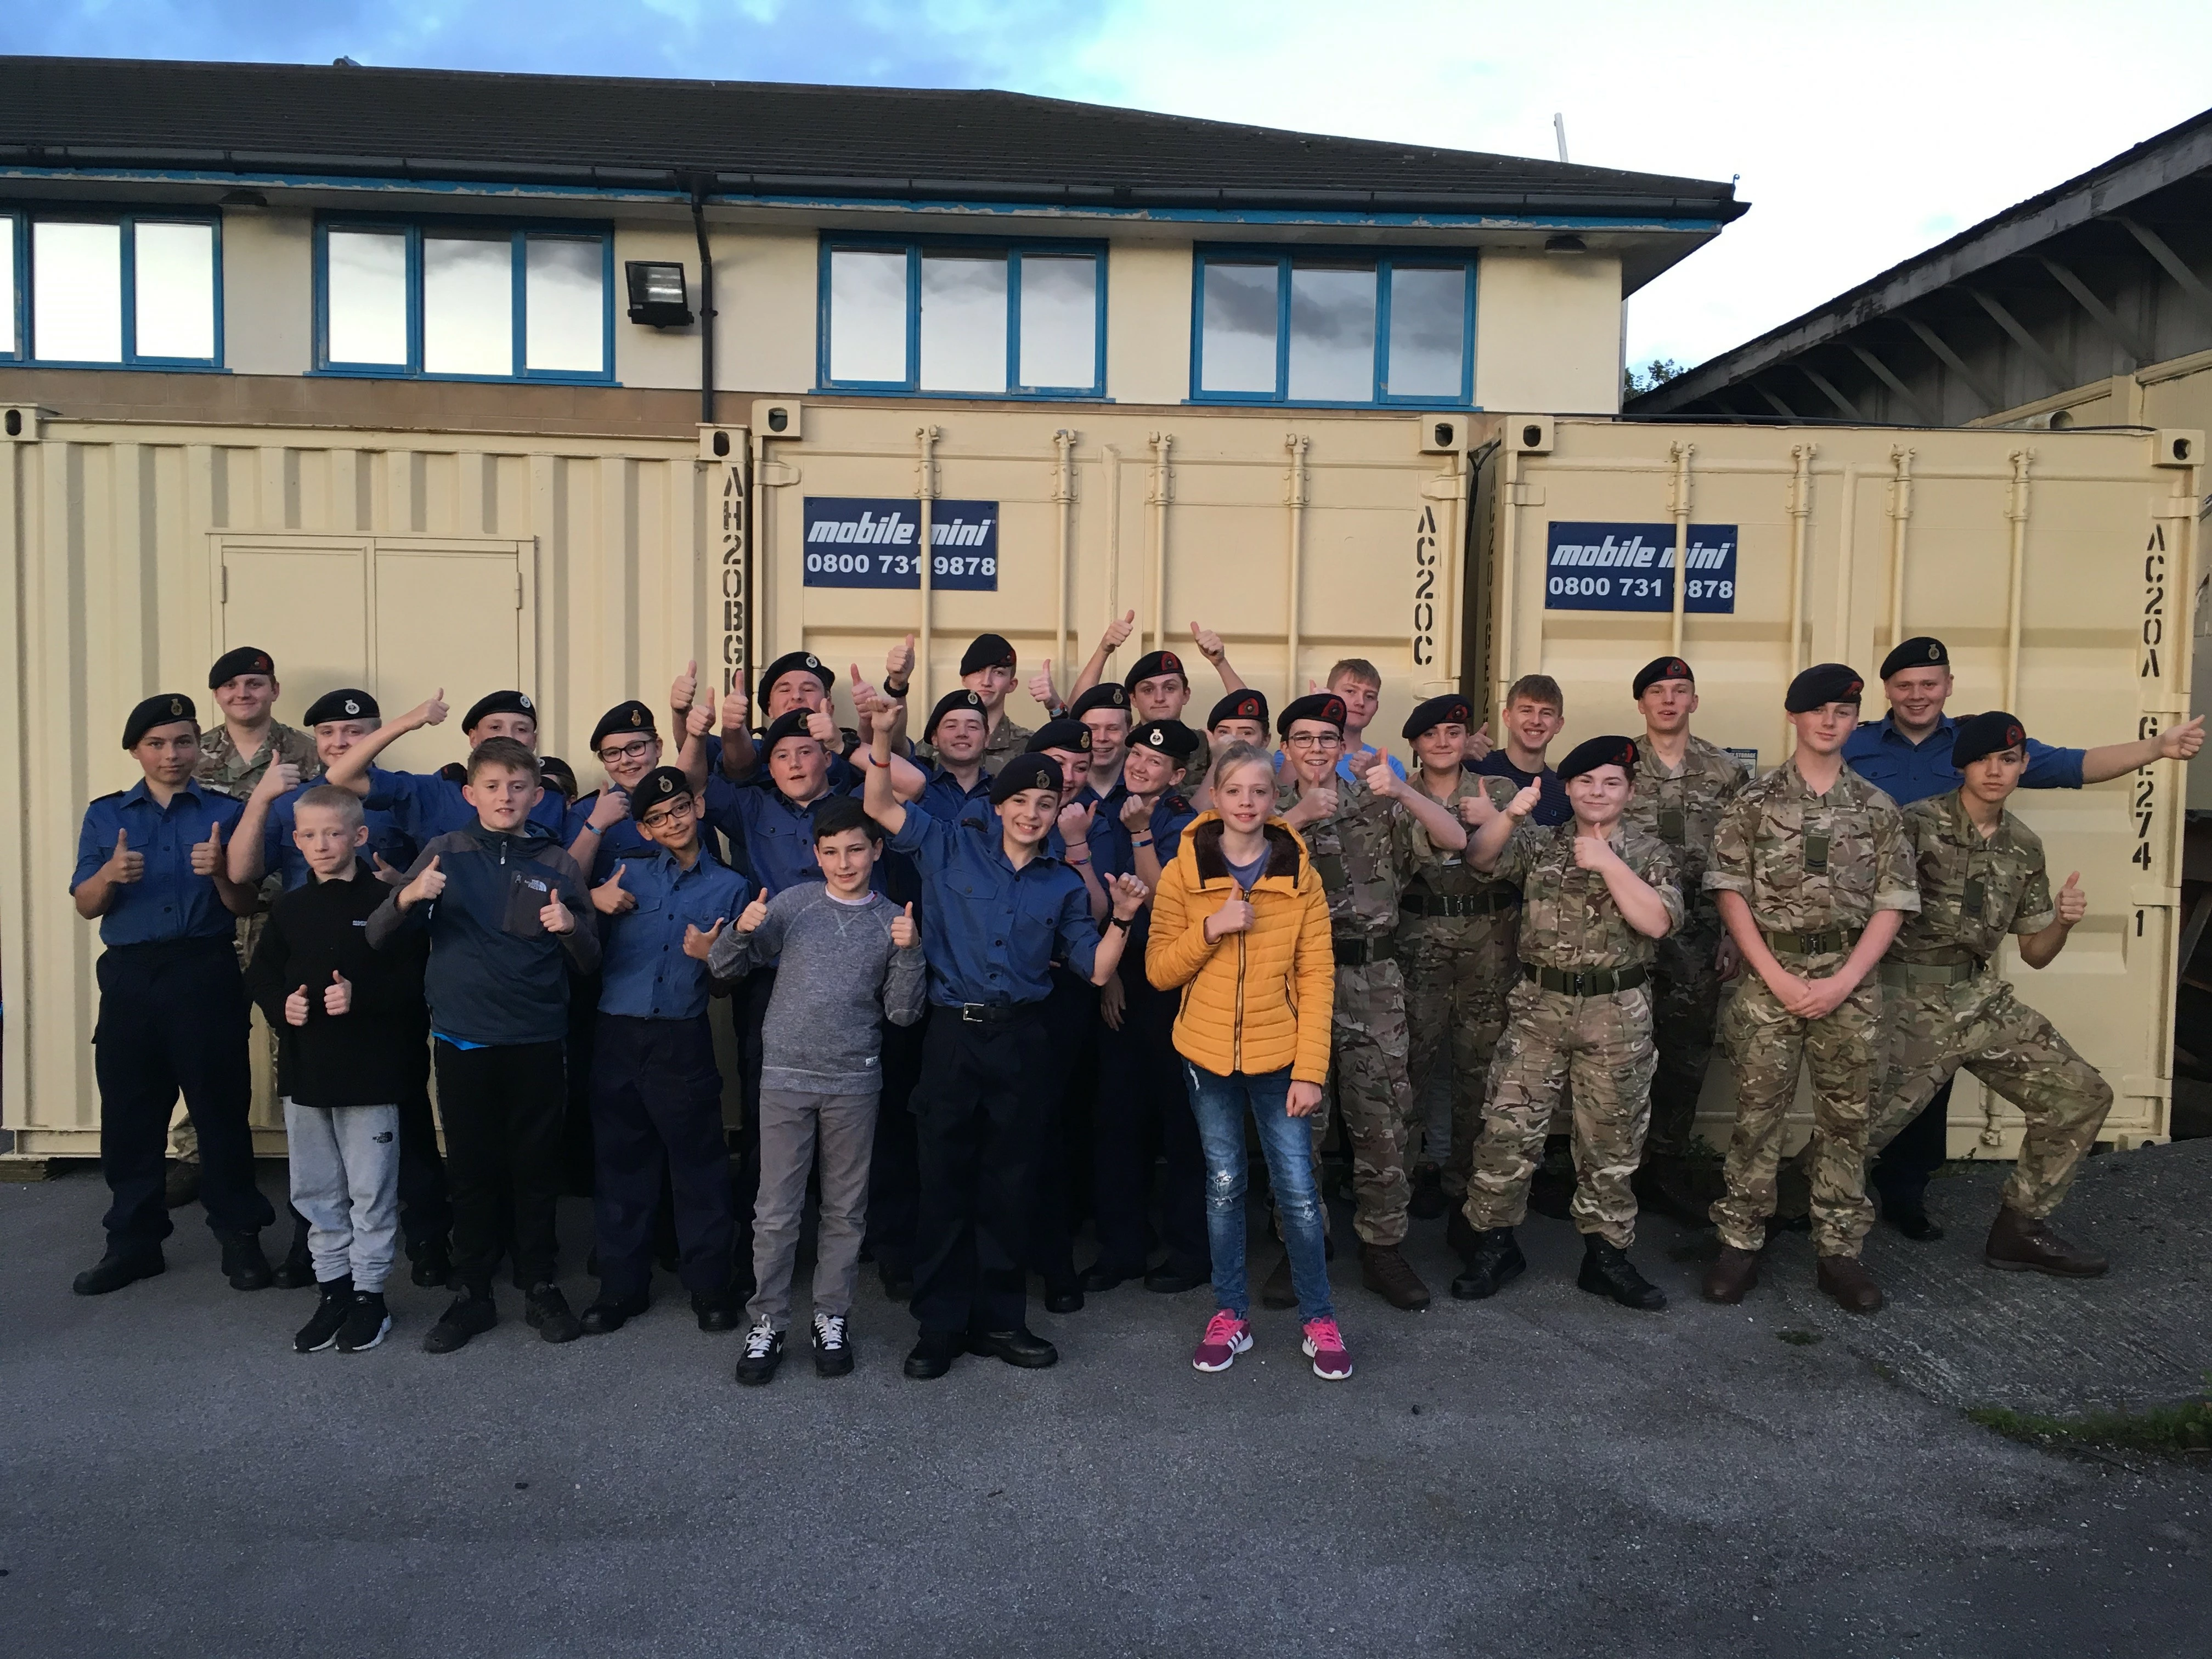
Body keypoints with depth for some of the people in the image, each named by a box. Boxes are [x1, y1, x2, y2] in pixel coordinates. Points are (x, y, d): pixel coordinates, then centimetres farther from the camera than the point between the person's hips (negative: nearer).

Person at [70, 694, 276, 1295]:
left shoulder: (226, 812, 5)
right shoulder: (106, 815, 11)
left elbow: (246, 907, 2)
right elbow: (86, 906, 7)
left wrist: (219, 872, -18)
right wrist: (110, 875, -14)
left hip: (207, 974, -2)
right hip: (130, 976, 2)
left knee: (221, 1108, 0)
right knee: (128, 1113, 6)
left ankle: (239, 1236, 9)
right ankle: (133, 1241, 18)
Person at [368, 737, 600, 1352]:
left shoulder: (557, 865, 3)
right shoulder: (446, 852, 2)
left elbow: (590, 963, 4)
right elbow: (378, 938, -1)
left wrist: (570, 929, -18)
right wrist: (407, 897, -22)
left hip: (535, 1041, 0)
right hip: (462, 1040, 0)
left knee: (537, 1168, 8)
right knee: (471, 1169, 8)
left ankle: (540, 1287, 22)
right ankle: (472, 1294, 21)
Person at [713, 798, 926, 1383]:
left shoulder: (894, 920, 3)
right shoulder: (794, 904, 1)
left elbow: (902, 1013, 0)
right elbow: (724, 967, 2)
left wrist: (909, 952, -14)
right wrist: (742, 930, -18)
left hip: (854, 1082, 1)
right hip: (786, 1076, -1)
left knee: (845, 1210, 10)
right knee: (776, 1211, 3)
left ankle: (831, 1318, 23)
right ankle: (767, 1324, 15)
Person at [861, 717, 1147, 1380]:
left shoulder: (1062, 885, 9)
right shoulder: (951, 848, 3)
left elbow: (1096, 970, 6)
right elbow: (879, 805, -3)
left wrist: (1123, 918, -9)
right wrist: (884, 737, -16)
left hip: (1021, 1039, 2)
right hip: (954, 1033, -2)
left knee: (1010, 1185, 10)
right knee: (945, 1180, 4)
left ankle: (999, 1319, 23)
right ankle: (940, 1324, 16)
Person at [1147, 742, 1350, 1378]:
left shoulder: (1299, 873, -2)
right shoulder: (1183, 872, -2)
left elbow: (1316, 977, -3)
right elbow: (1160, 970, -3)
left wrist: (1310, 1068, -9)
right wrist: (1210, 929, -19)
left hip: (1278, 1056, -1)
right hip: (1208, 1055, 1)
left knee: (1298, 1191, 1)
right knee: (1224, 1185, 11)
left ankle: (1319, 1318, 19)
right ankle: (1230, 1314, 26)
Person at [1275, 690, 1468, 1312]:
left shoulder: (1378, 803, 5)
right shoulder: (1274, 810, 8)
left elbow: (1456, 840, -6)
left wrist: (1402, 790, -19)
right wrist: (1298, 816, -19)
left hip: (1372, 975, 0)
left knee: (1381, 1114, 3)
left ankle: (1382, 1248, 16)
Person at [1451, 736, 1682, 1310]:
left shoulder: (1649, 852, 3)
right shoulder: (1541, 841, 7)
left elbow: (1658, 921, -12)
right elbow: (1480, 857, -10)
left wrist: (1608, 863, -16)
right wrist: (1511, 814, -27)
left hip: (1619, 1012, 0)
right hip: (1540, 1005, 1)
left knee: (1612, 1140, 9)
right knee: (1507, 1128, -2)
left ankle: (1607, 1254, 24)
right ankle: (1494, 1245, 13)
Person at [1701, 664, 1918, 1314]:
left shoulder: (1877, 808, 7)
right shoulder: (1754, 801, 2)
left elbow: (1891, 903, 4)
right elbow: (1730, 893, -2)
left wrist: (1842, 982, -8)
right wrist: (1778, 978, -10)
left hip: (1850, 980, 2)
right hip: (1769, 975, -2)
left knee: (1846, 1118, 7)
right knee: (1757, 1112, 1)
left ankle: (1839, 1251, 18)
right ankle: (1740, 1243, 11)